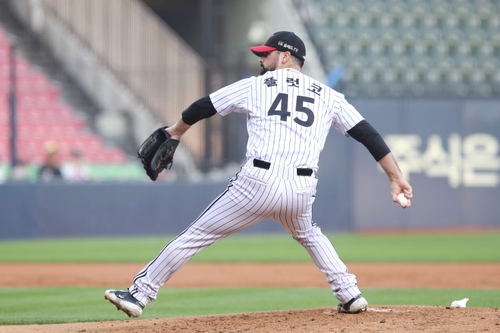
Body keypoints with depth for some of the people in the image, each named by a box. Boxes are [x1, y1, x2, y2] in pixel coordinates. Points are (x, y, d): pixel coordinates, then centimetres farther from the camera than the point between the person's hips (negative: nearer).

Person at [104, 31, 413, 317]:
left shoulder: (254, 86, 13)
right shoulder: (329, 96, 17)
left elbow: (202, 108, 22)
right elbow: (368, 133, 10)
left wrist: (175, 132, 40)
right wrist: (397, 177, 10)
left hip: (258, 184, -3)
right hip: (302, 190, 3)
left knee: (194, 237, 5)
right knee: (309, 234, 35)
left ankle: (140, 294, 4)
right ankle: (350, 295, 23)